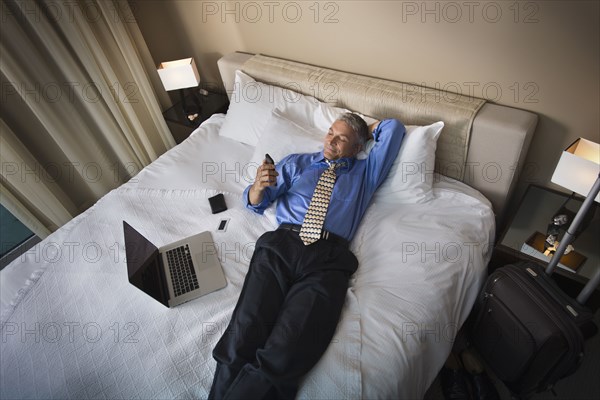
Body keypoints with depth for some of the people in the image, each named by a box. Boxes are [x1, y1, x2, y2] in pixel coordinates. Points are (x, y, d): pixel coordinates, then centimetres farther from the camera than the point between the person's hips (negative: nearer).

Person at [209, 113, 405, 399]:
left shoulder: (365, 172, 26)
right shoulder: (297, 163, 26)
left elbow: (394, 127, 28)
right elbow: (254, 202, 22)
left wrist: (366, 131, 36)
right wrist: (258, 186, 0)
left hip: (328, 257, 0)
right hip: (282, 244, 1)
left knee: (286, 354, -24)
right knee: (241, 341, -20)